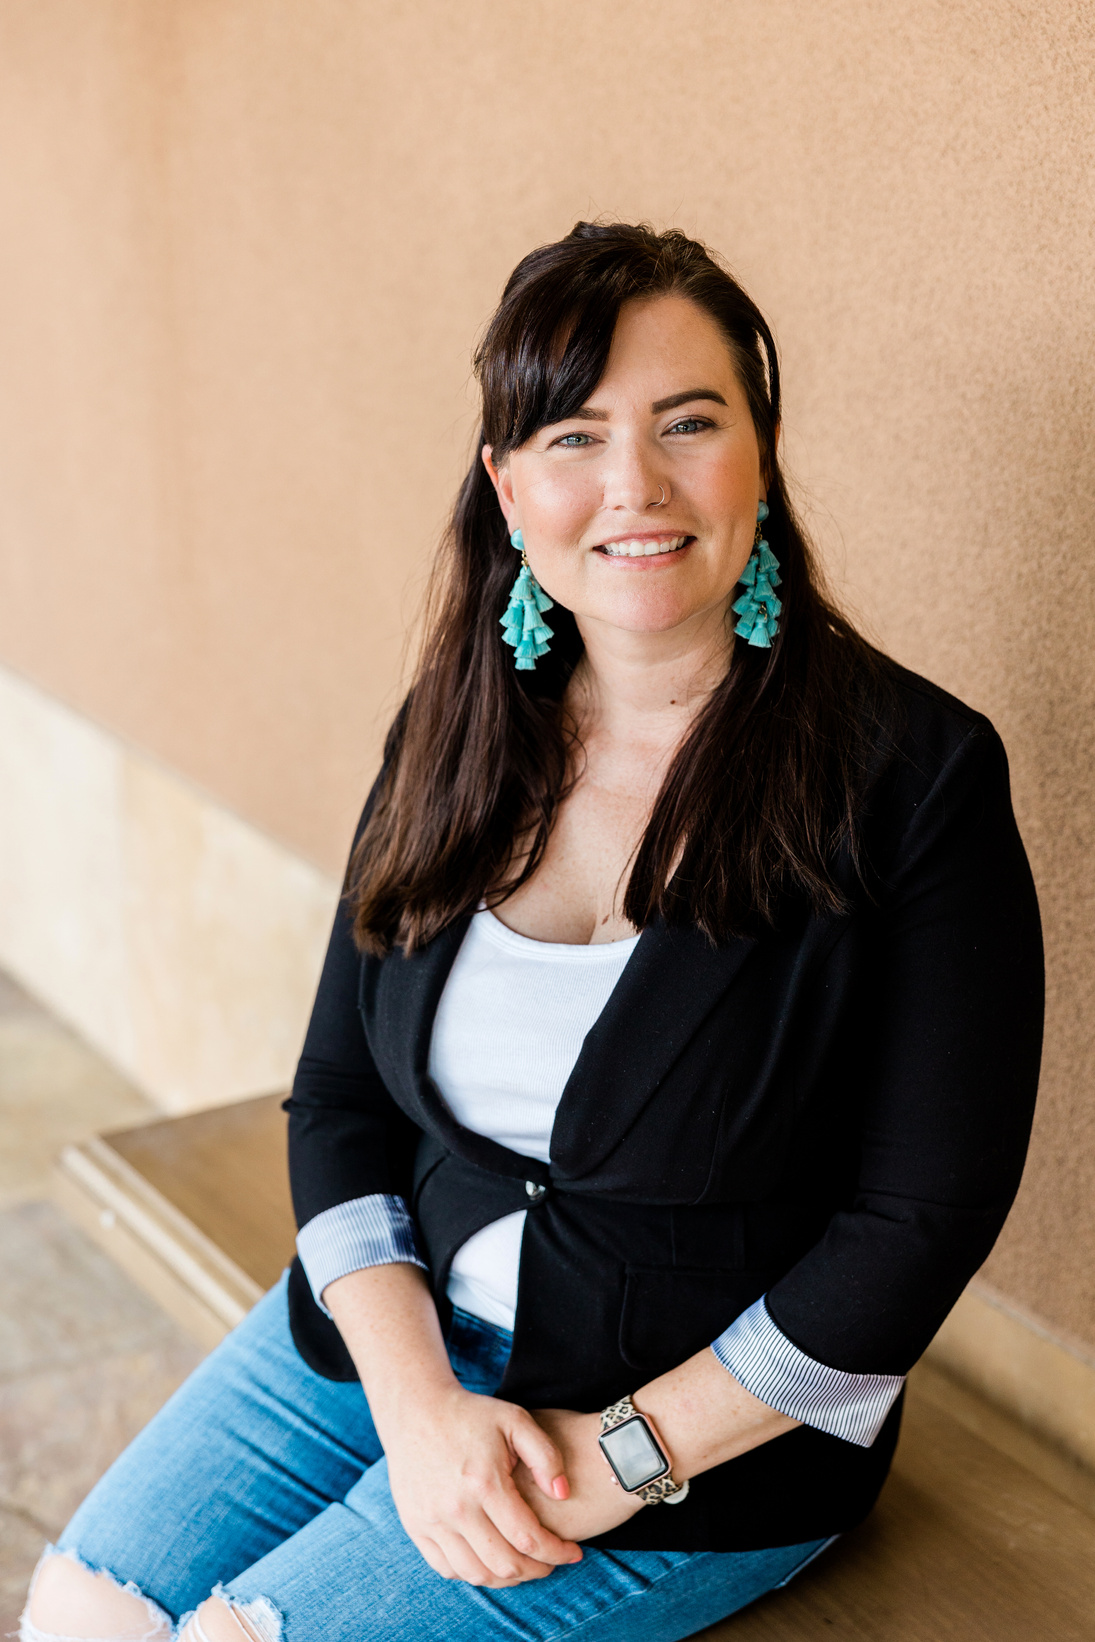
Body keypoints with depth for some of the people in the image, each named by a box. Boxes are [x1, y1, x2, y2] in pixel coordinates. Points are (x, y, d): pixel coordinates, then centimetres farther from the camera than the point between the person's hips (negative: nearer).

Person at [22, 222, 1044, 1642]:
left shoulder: (913, 777, -17)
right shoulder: (454, 734, 0)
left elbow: (922, 1219, -15)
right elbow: (339, 1096, 3)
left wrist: (623, 1459, -16)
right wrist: (418, 1402, -12)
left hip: (714, 1428, -5)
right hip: (396, 1330, 5)